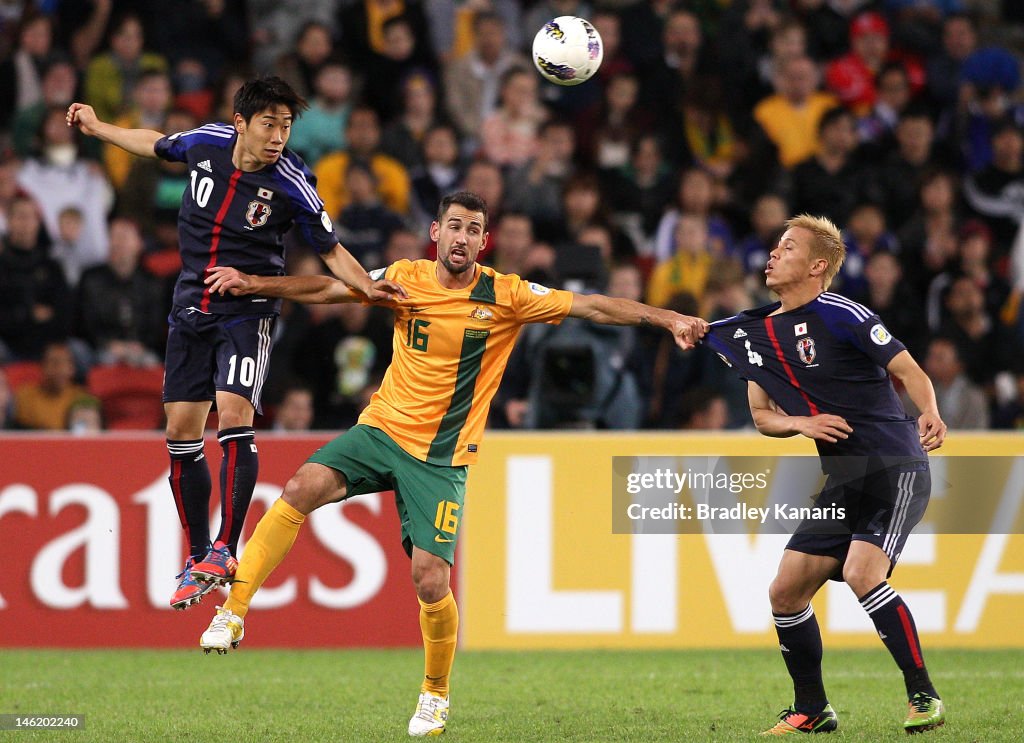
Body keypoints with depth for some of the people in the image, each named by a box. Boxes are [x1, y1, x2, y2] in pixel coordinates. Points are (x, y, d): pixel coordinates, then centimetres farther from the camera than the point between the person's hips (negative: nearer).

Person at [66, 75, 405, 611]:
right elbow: (159, 145, 18)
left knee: (233, 417, -23)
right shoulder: (206, 143, -5)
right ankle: (197, 558, 16)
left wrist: (366, 286, -21)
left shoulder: (292, 185, -15)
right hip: (190, 311, 5)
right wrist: (97, 128, 28)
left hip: (248, 312, -5)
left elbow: (330, 250, -4)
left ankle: (226, 551, -19)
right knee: (180, 433, 4)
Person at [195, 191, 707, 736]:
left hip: (442, 457, -2)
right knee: (302, 488, -24)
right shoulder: (404, 280, 2)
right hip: (382, 429, 2)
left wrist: (667, 318, -13)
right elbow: (325, 289, 8)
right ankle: (232, 614, -18)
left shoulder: (505, 296, -5)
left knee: (431, 579, -11)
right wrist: (252, 284, 0)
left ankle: (435, 694, 15)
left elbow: (591, 306, -6)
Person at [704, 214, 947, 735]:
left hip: (896, 467, -8)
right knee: (785, 593, 3)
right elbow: (762, 416, 17)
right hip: (842, 482, 8)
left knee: (861, 573, -25)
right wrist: (800, 423, -5)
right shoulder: (753, 332, 10)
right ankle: (812, 711, 19)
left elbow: (909, 371, -10)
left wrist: (930, 414, -30)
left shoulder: (838, 315, -12)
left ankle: (924, 698, -15)